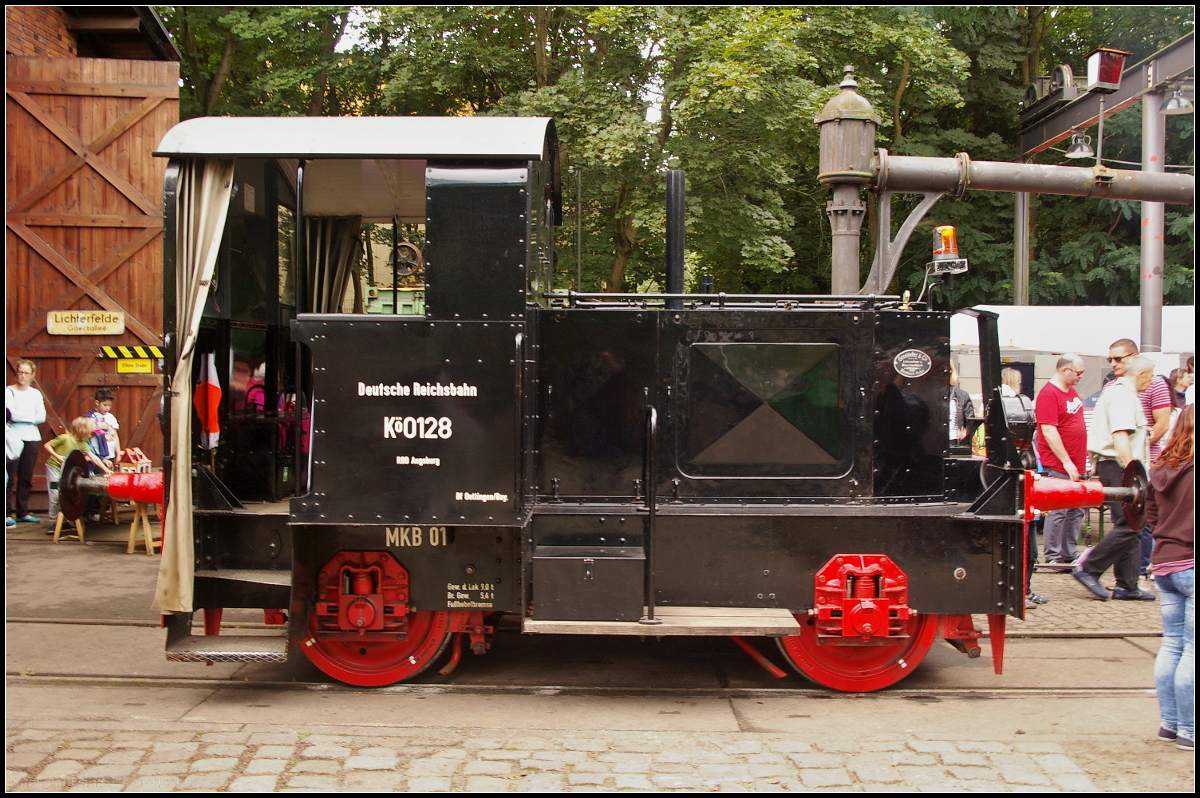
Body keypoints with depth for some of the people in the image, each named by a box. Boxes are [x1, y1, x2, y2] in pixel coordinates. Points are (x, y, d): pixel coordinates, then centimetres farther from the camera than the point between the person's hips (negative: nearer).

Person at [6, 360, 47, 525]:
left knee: (26, 477, 7)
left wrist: (20, 415, -8)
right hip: (13, 438, -4)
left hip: (32, 438, 4)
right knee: (9, 477, -7)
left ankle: (23, 511, 13)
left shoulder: (36, 393, 12)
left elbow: (42, 417, 1)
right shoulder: (9, 391, -1)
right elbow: (10, 415, -13)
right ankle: (8, 513, -5)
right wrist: (32, 416, -6)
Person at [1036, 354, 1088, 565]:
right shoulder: (1049, 394, -14)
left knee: (1076, 511, 11)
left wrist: (1083, 459, 20)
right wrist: (1066, 461, -20)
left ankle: (1069, 554, 19)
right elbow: (1048, 431, -20)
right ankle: (1053, 556, 4)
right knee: (1058, 511, -4)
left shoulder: (1073, 392, 14)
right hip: (1058, 466, -9)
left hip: (1076, 464, 9)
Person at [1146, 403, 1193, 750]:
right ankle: (1188, 730, 5)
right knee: (1192, 651, -1)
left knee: (1171, 645, 14)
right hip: (1190, 567, -8)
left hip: (1163, 564, 8)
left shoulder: (1161, 469, 9)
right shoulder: (1192, 471, -16)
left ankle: (1169, 723, 21)